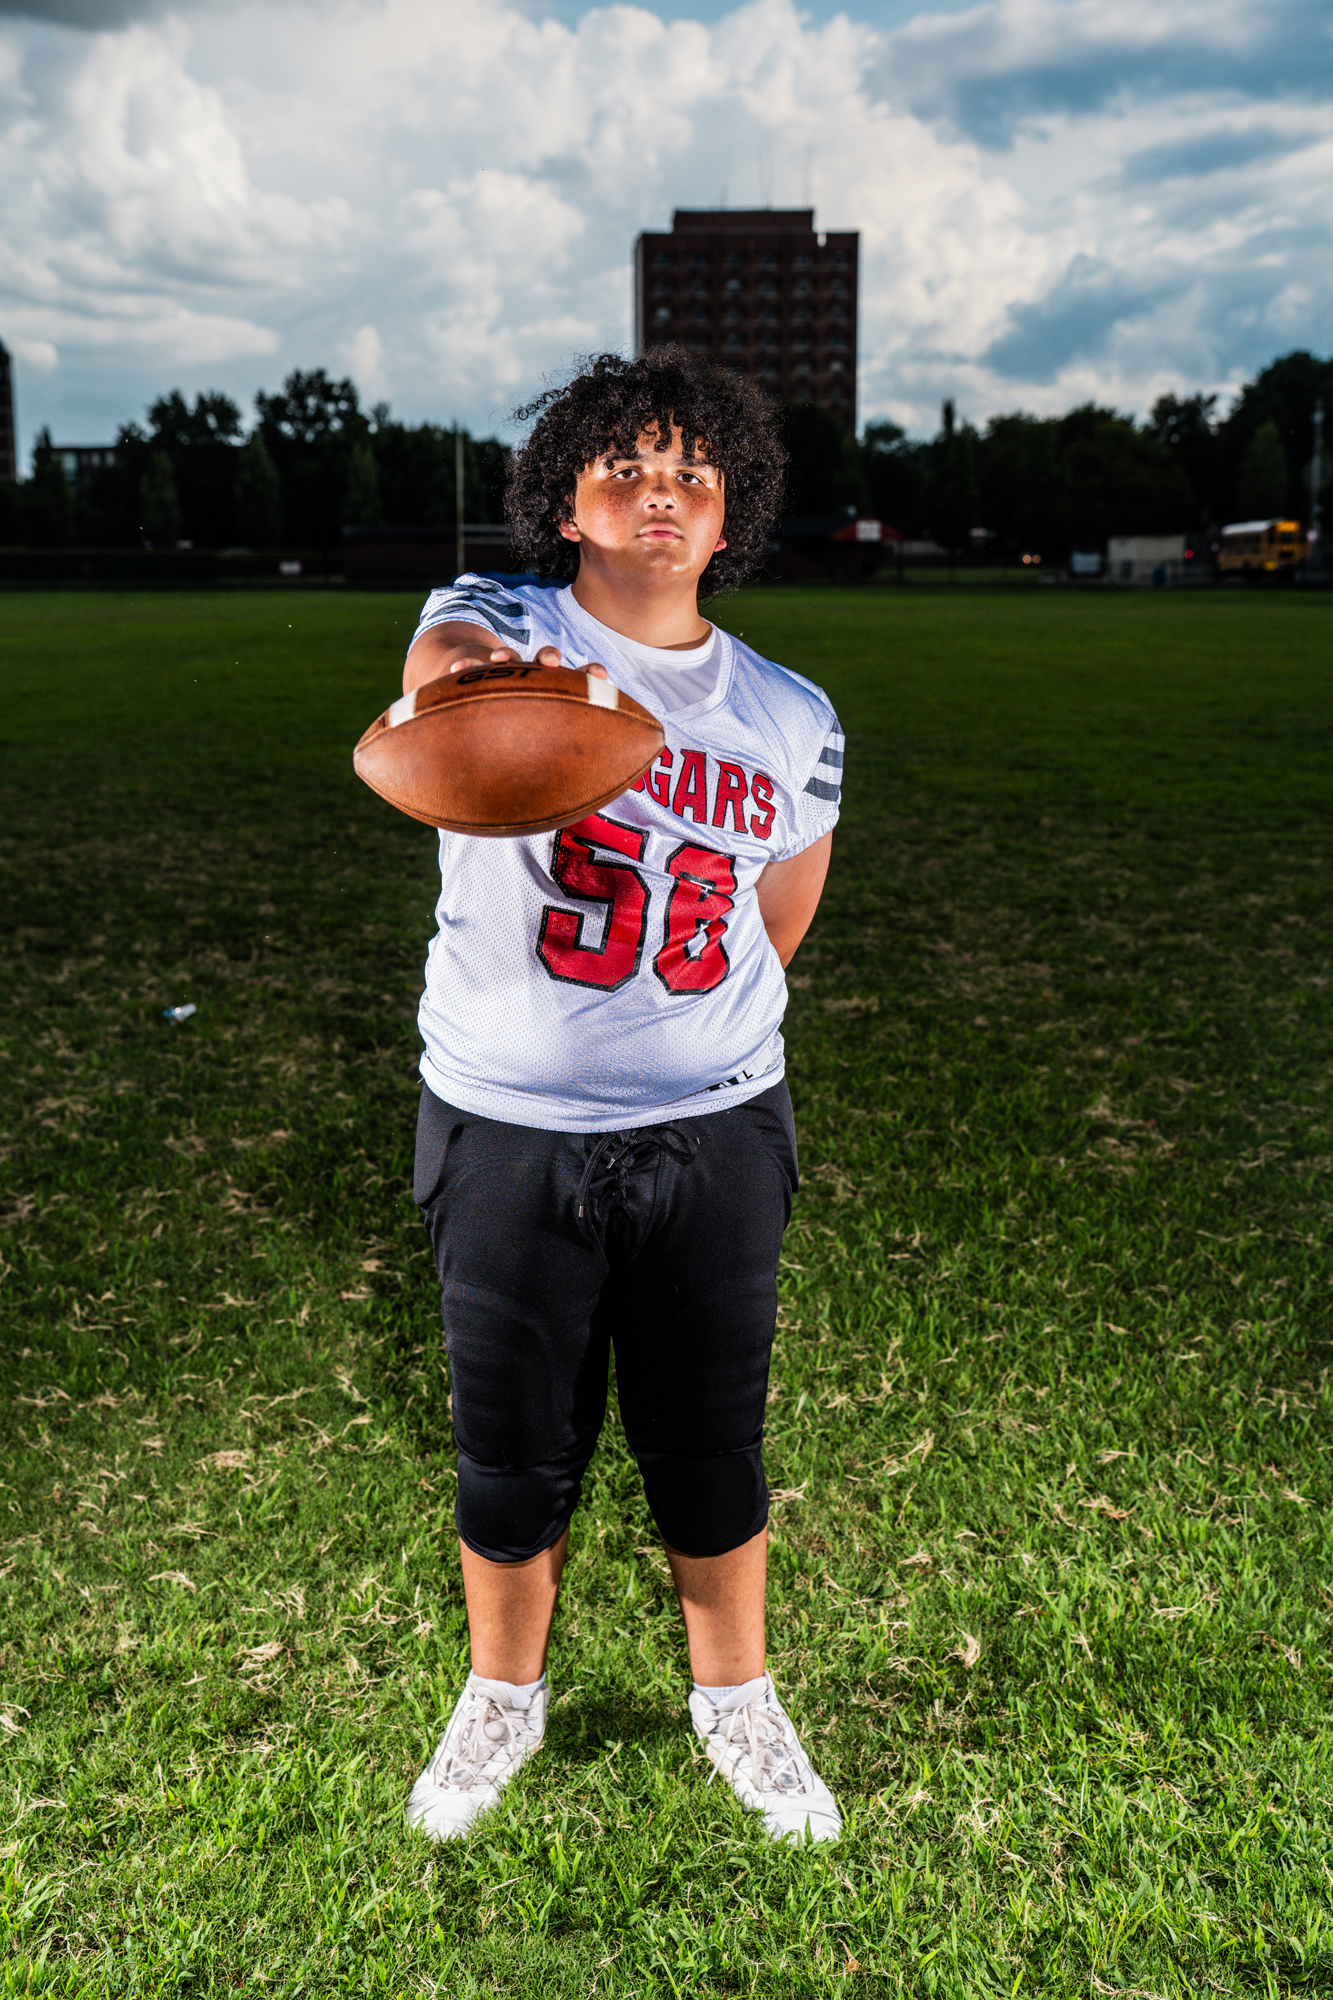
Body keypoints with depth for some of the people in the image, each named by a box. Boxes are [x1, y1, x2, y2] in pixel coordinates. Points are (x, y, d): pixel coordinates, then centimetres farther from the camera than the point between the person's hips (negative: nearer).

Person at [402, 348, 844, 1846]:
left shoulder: (792, 720, 3)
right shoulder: (498, 622, -5)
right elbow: (449, 664, -31)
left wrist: (675, 1034, 11)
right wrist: (469, 695, -54)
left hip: (716, 1134, 2)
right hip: (504, 1133, -1)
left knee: (711, 1444, 14)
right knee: (514, 1451, 13)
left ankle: (735, 1698, 41)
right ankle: (503, 1695, 42)